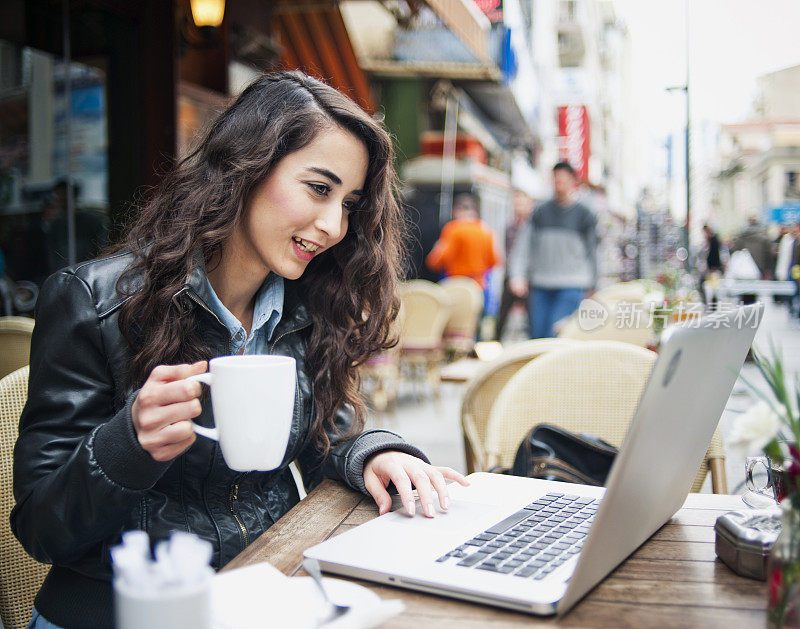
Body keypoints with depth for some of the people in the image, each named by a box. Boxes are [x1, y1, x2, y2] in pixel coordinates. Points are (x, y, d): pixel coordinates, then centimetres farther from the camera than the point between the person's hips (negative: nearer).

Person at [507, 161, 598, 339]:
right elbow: (523, 245, 6)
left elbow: (591, 252, 10)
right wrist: (517, 276, -6)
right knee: (538, 335, 4)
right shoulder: (540, 212, 9)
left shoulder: (584, 215, 4)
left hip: (571, 286, -3)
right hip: (540, 286, 3)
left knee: (555, 334, -14)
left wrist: (590, 287, 11)